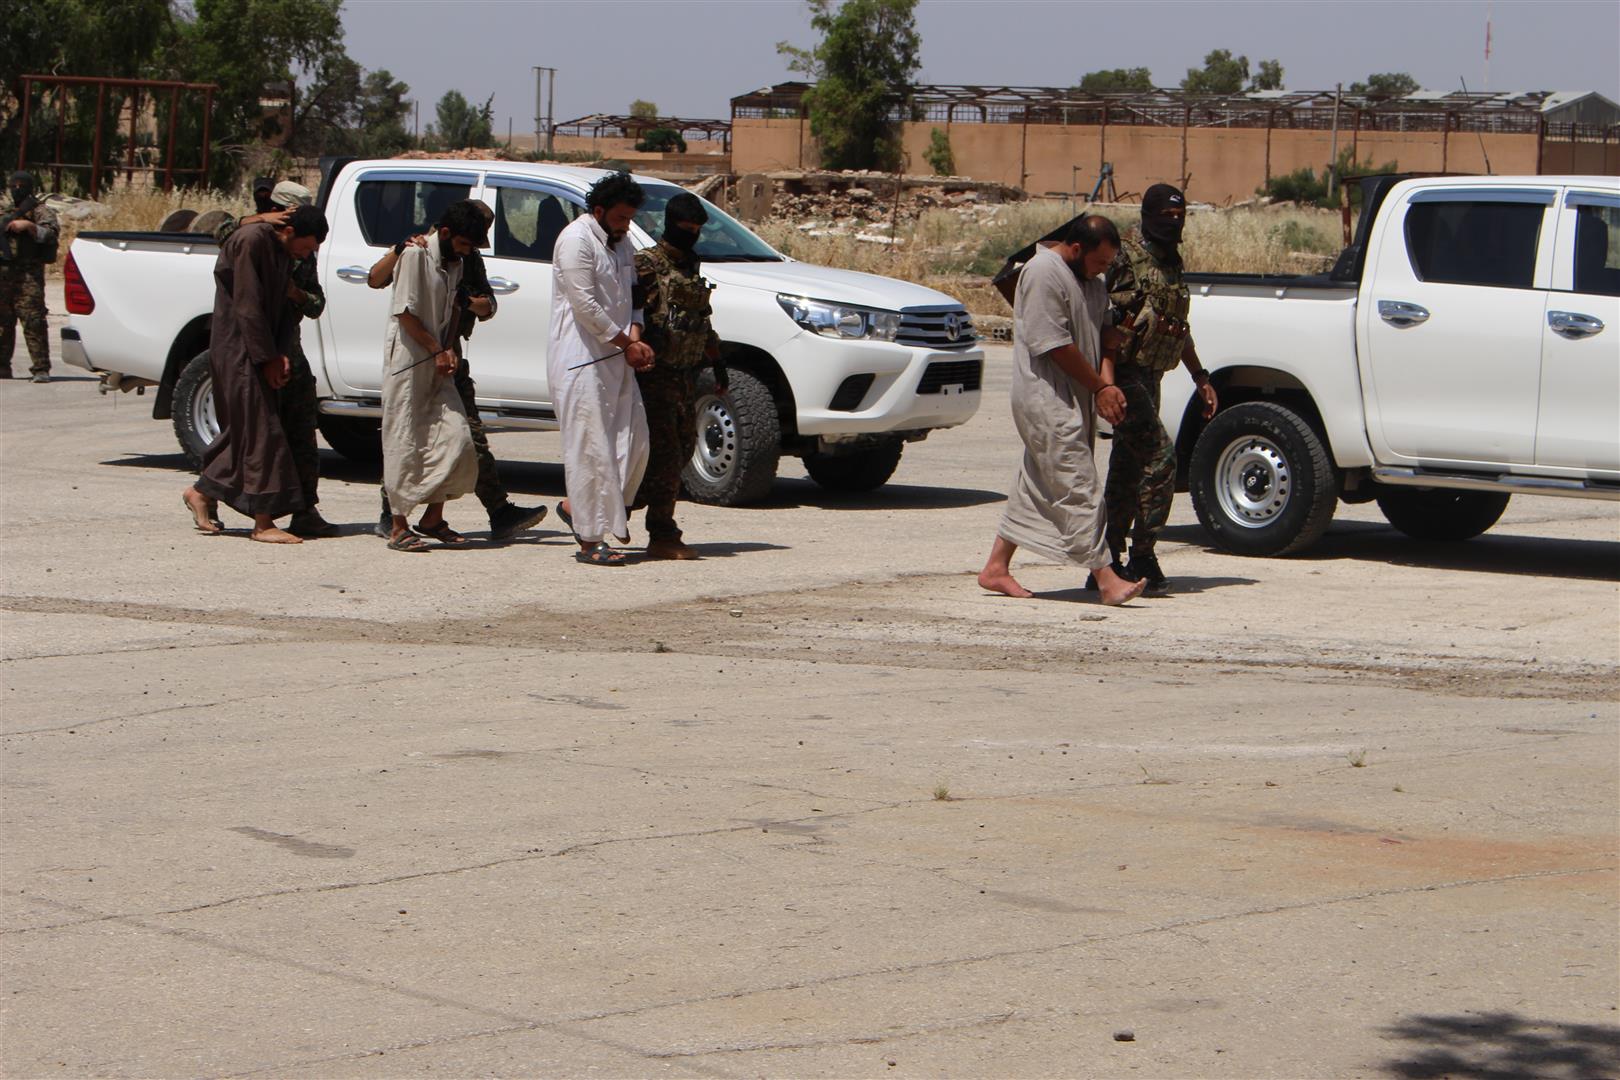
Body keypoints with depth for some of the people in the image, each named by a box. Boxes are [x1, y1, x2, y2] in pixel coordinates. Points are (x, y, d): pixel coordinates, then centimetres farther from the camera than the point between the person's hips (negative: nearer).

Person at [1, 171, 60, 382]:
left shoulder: (41, 211, 0)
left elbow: (50, 234, -14)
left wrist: (28, 225, -25)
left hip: (28, 275, -7)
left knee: (33, 321, -13)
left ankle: (41, 369, -14)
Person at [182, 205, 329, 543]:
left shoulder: (285, 252, 10)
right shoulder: (252, 241, -17)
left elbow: (285, 308, 12)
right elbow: (247, 306, -19)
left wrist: (281, 354, -2)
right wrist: (268, 358, -17)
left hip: (262, 351, 9)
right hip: (237, 349, -9)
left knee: (243, 428, 14)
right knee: (261, 432, -10)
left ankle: (203, 492, 28)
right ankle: (263, 523, -9)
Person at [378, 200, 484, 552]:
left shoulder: (455, 265, 14)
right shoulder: (415, 255, -11)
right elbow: (405, 312, -14)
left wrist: (449, 350, 3)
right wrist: (437, 350, -9)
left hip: (438, 366, 8)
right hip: (407, 363, -8)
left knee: (455, 438, -1)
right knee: (405, 443, -5)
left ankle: (433, 517, 9)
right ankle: (398, 526, 0)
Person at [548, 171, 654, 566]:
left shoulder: (620, 243, 17)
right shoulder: (576, 240, -11)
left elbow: (630, 295, 18)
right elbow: (585, 305, -16)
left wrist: (635, 337, -1)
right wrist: (626, 343, -10)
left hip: (615, 359, 9)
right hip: (580, 361, -9)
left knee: (633, 439, 7)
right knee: (590, 447, -8)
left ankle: (575, 506, 21)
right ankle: (590, 541, -5)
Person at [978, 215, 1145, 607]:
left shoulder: (1092, 282, 16)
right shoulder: (1044, 273, -15)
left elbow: (1102, 336, 16)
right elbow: (1055, 344, -18)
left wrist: (1107, 384, -3)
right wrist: (1100, 388, -12)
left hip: (1074, 401, 10)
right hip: (1047, 401, -10)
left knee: (1037, 485, 12)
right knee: (1077, 487, -12)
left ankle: (996, 567, 19)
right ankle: (1106, 579, -16)